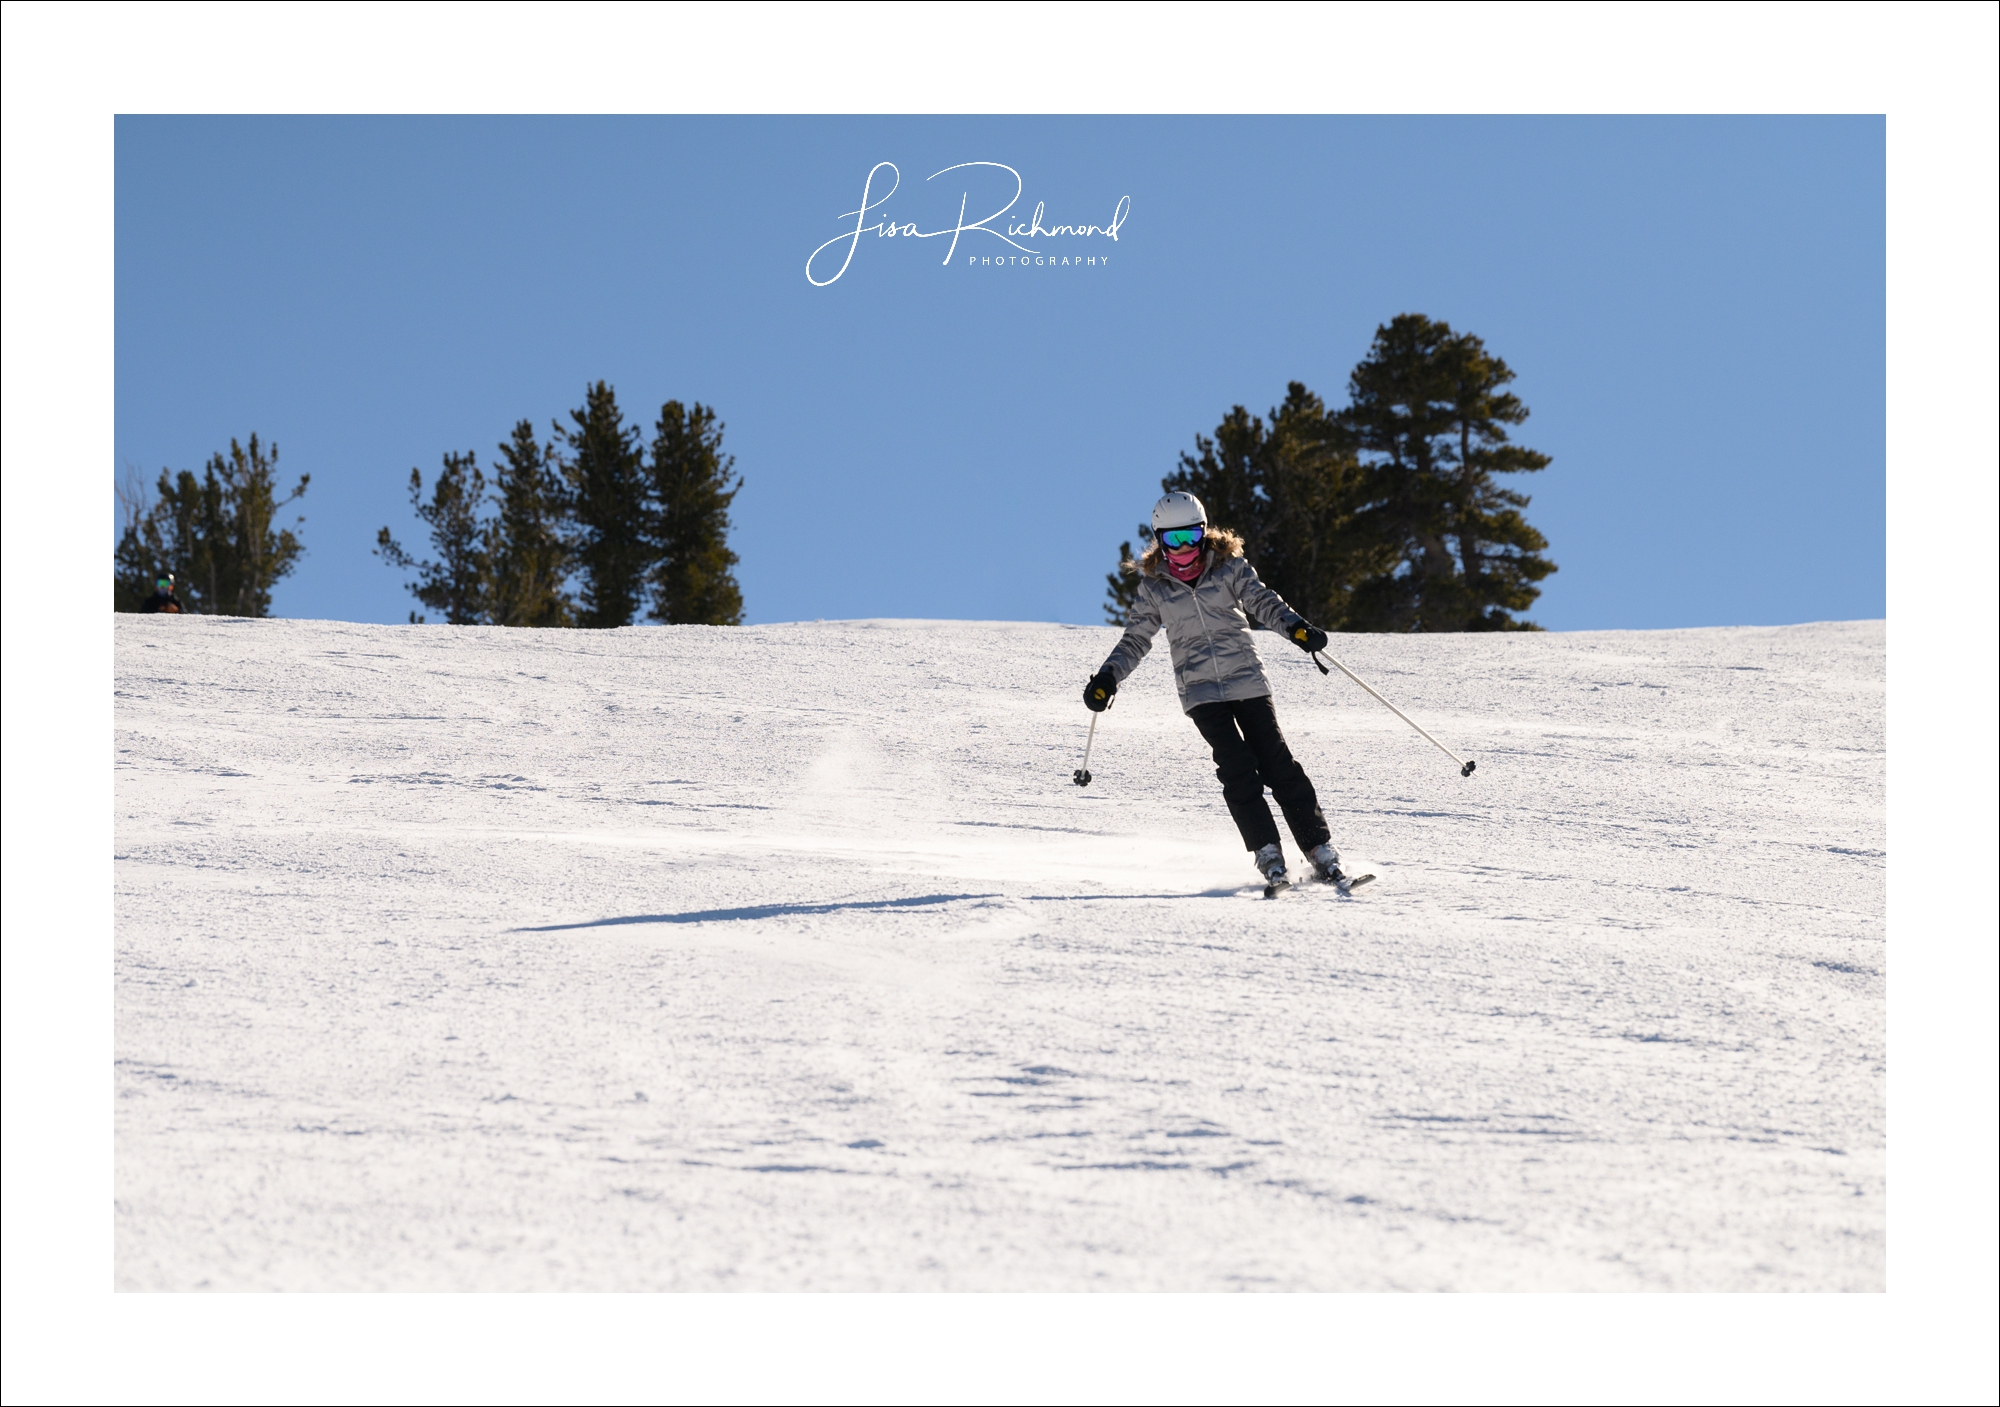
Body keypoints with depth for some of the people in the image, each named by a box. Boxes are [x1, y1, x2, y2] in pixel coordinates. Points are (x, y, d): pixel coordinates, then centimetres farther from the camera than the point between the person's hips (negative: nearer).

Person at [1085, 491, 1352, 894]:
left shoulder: (1229, 567, 3)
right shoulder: (1154, 588, 5)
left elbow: (1263, 602, -6)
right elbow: (1135, 641, 10)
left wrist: (1294, 625, -25)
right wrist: (1107, 678, -4)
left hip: (1247, 680, 0)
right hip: (1201, 691, 0)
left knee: (1277, 764, -5)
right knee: (1238, 768, -16)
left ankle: (1321, 850, 1)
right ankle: (1268, 854, -15)